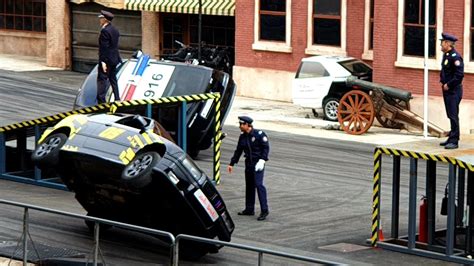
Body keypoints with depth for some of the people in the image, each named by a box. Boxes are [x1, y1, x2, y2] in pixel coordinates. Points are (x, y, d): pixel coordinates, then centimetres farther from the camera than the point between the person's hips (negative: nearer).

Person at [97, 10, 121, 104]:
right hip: (114, 59, 9)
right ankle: (117, 99, 17)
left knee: (102, 79, -7)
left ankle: (101, 100, -11)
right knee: (113, 79, 15)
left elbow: (104, 47, -21)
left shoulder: (105, 31, -17)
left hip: (106, 60, -9)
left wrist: (103, 61, -21)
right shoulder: (115, 30, 11)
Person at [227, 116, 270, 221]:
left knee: (258, 184, -15)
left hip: (257, 163, -7)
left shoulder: (259, 134, -10)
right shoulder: (242, 137, 10)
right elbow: (238, 151, 18)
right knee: (249, 186, 11)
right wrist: (231, 164, 18)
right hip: (248, 163, 7)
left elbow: (266, 148, -11)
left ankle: (264, 210, -16)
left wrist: (262, 160, -20)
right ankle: (249, 209, 21)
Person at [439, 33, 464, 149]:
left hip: (453, 90, -10)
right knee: (450, 115, 15)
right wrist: (442, 81, 12)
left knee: (453, 115, -8)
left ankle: (454, 141, -6)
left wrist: (448, 85, -18)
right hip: (447, 89, 10)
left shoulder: (455, 57, -18)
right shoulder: (446, 55, 12)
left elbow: (459, 74, -23)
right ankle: (451, 138, 22)